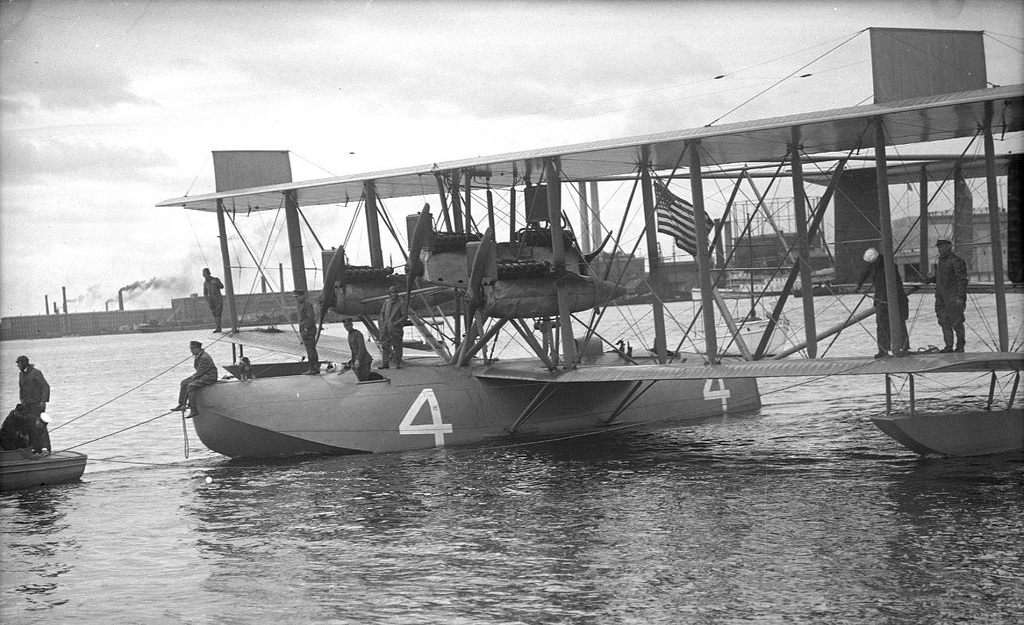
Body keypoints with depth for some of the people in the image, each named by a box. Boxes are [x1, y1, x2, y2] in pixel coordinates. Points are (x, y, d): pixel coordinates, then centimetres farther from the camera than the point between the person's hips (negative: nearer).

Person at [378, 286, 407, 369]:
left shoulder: (401, 303, -4)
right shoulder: (386, 302, 11)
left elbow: (405, 316, -6)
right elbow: (382, 313, 21)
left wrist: (396, 323, -13)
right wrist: (382, 322, 6)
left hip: (395, 328, -5)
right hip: (385, 328, 5)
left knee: (397, 346, -1)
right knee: (385, 346, 2)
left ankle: (398, 364, 6)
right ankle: (385, 363, 5)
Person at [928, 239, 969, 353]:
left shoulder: (956, 261, -12)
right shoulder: (939, 260, 13)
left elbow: (962, 280, -13)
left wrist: (961, 297, -18)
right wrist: (929, 279, 6)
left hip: (953, 297, -7)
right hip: (941, 296, 8)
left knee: (956, 322, 0)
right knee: (944, 321, 4)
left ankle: (960, 344, 16)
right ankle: (949, 346, 8)